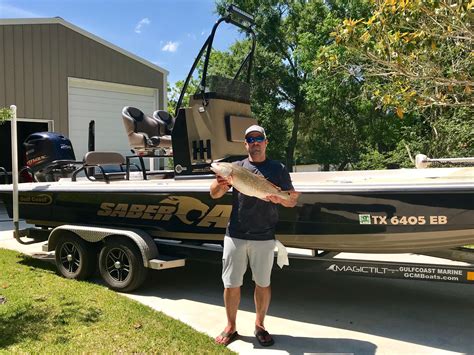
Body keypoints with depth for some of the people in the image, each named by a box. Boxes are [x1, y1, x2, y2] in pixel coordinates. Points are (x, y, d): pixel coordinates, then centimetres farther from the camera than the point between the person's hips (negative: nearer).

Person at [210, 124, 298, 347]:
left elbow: (292, 201, 6)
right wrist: (220, 184, -20)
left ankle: (259, 325, 28)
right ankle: (231, 327, 22)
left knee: (263, 283, 10)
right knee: (231, 284, 6)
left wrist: (279, 198, -17)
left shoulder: (278, 169, 6)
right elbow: (214, 194, 3)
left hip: (264, 237, -1)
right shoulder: (236, 167, 8)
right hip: (235, 235, 1)